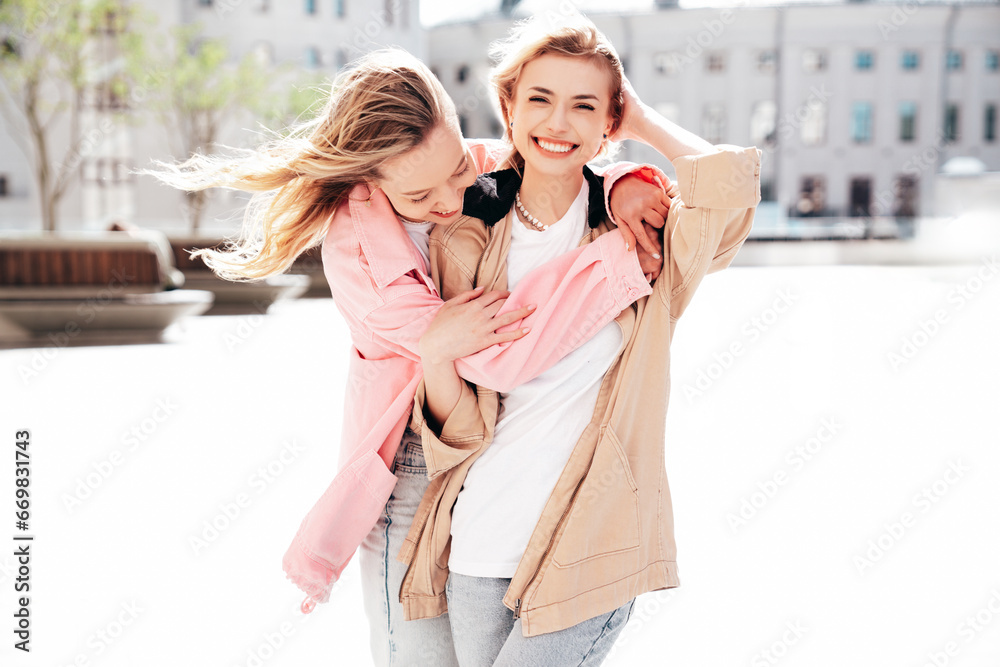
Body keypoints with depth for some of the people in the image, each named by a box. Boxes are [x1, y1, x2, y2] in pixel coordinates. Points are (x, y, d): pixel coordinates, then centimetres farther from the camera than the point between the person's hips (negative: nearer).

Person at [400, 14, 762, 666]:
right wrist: (435, 352, -19)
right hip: (479, 541, 3)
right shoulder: (464, 241, 3)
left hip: (590, 545, -2)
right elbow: (462, 433, 1)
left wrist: (643, 118, -6)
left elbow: (731, 179, -24)